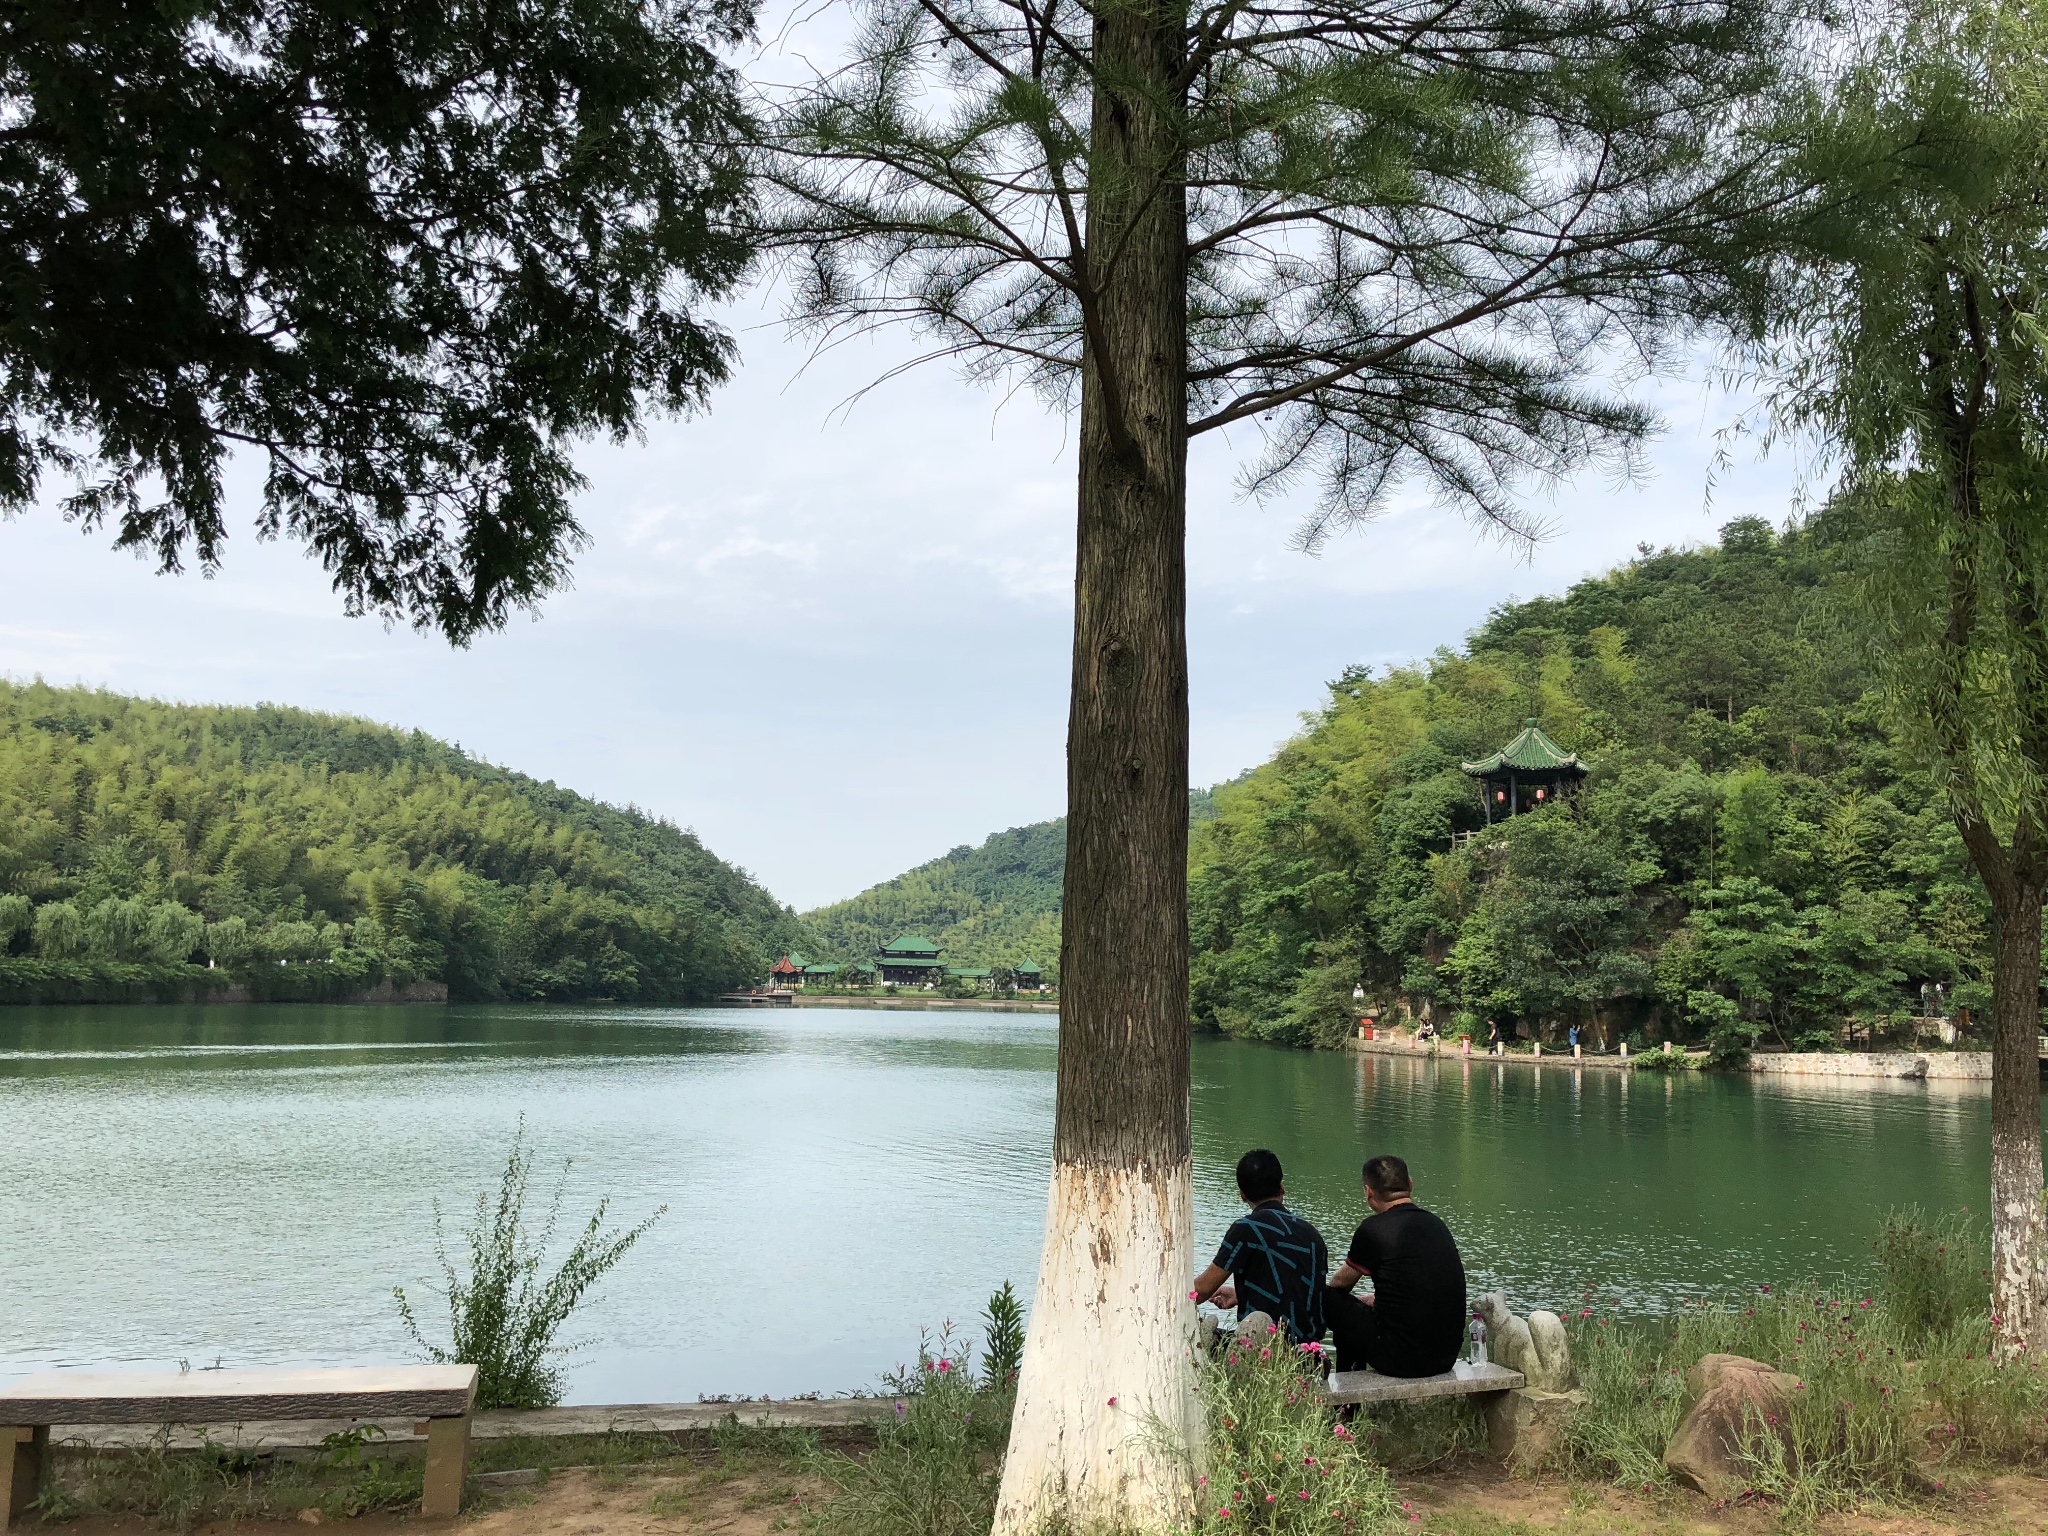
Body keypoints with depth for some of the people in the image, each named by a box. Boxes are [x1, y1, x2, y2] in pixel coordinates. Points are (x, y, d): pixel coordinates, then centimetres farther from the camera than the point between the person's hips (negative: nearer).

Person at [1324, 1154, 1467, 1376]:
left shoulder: (1373, 1229, -10)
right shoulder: (1436, 1223, 10)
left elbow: (1339, 1284, 7)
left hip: (1403, 1360, -7)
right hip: (1448, 1356, 7)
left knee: (1330, 1299, 12)